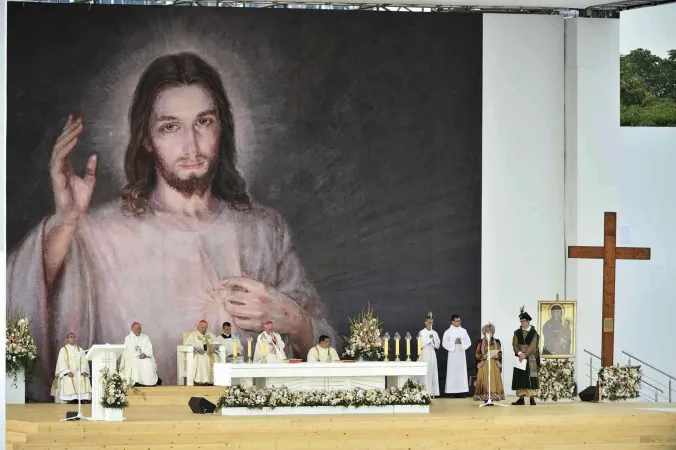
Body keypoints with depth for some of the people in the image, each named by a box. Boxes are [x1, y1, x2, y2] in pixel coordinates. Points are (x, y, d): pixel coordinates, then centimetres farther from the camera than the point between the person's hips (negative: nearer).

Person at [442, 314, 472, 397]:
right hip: (452, 354, -2)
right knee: (453, 372, -5)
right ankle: (454, 392, -5)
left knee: (462, 371, -3)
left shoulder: (463, 331, 10)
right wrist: (454, 342, -13)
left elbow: (469, 342, 6)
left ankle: (462, 391, -3)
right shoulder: (448, 332, 3)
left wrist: (461, 342, -11)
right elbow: (444, 343, -4)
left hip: (461, 353, 2)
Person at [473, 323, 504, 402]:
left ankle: (493, 398, -4)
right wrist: (484, 356, -15)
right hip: (484, 365, -2)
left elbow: (500, 353, 9)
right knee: (485, 381, -7)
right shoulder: (480, 342, 4)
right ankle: (485, 399, -7)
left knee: (494, 381, -5)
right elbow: (477, 355, 2)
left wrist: (496, 356, -12)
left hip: (494, 365, 2)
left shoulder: (497, 342, 10)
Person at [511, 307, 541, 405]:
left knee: (531, 378, -5)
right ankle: (521, 398, 2)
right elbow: (515, 345, 1)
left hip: (530, 359, -3)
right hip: (520, 358, 3)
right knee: (520, 377, 0)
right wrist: (520, 353, -17)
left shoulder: (534, 333, -1)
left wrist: (525, 355, -19)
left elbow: (533, 346, -10)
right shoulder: (517, 333, 8)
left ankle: (532, 398, -4)